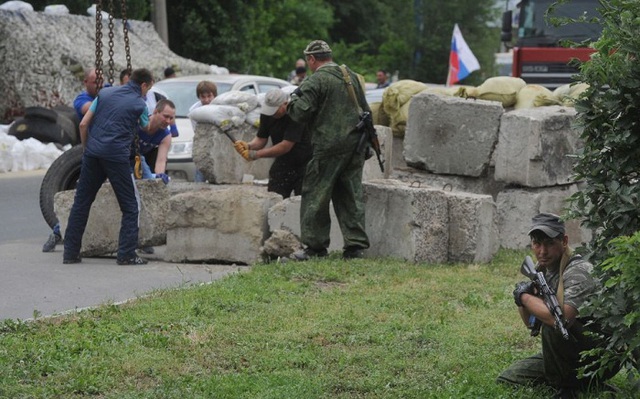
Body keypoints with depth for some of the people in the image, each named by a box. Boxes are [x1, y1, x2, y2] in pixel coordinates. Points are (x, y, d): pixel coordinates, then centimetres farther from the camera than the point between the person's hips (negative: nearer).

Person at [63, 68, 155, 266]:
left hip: (92, 153, 4)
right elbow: (147, 128, 24)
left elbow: (83, 124, 9)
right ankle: (126, 254, -1)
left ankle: (70, 252, 12)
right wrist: (154, 118, 45)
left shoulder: (105, 93, 13)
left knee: (81, 203, 11)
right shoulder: (139, 104, 4)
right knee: (130, 206, 6)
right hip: (117, 156, -4)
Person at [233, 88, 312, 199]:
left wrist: (256, 154, -27)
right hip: (282, 163, 6)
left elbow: (286, 146, -28)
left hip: (303, 164, -6)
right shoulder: (267, 114, -5)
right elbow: (261, 139, 1)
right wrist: (248, 146, -23)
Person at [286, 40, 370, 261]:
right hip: (355, 145, 7)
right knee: (351, 196, 9)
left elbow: (301, 113, -14)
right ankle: (355, 245, 7)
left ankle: (315, 246, 5)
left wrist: (293, 100, 6)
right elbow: (365, 111, 19)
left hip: (329, 147, -7)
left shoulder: (315, 81, -9)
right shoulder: (352, 76, 13)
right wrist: (364, 140, 28)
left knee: (316, 196, 3)